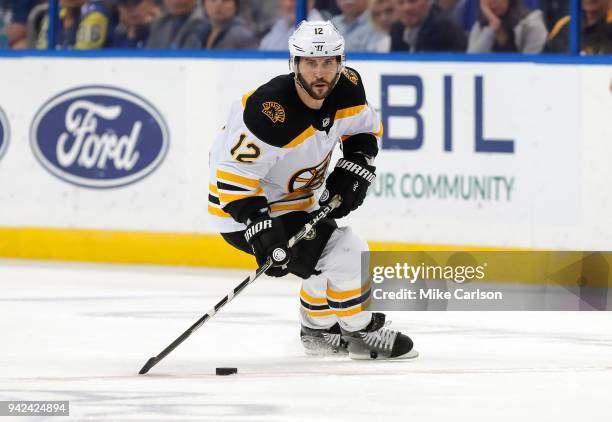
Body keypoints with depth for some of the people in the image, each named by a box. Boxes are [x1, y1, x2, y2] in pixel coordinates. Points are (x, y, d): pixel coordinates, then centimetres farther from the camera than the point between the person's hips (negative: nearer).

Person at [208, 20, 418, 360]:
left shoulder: (347, 88, -10)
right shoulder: (271, 112, -34)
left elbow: (366, 128, 12)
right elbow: (234, 176, -31)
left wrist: (352, 172, -4)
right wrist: (261, 230, -37)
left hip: (292, 200, 9)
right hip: (239, 210, -9)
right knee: (346, 255, -14)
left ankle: (318, 332, 46)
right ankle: (361, 334, 5)